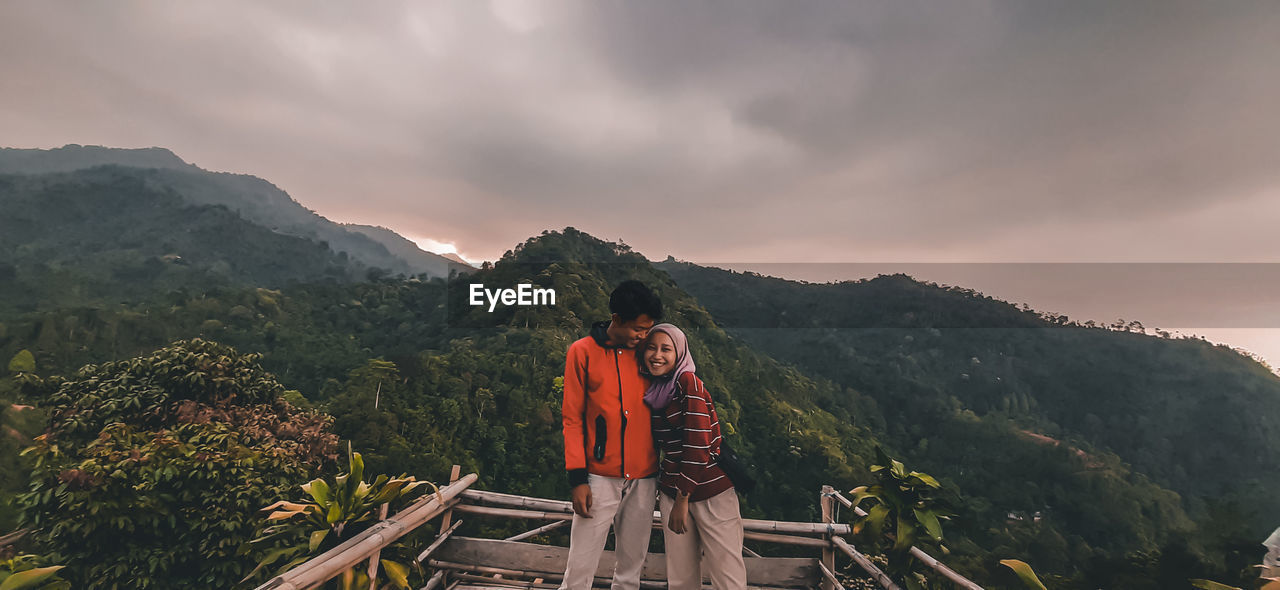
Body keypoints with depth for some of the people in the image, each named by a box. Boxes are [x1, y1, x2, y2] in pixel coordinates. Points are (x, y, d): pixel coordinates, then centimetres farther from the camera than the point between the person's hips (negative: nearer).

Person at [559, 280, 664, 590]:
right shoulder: (583, 352, -5)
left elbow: (656, 413, 11)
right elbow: (572, 418, -3)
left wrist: (661, 471, 11)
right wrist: (578, 478, -7)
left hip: (644, 479, 3)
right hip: (599, 478, -3)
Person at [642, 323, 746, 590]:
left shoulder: (688, 381, -15)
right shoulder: (653, 390, 7)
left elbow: (698, 443, -18)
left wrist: (683, 498, -14)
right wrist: (673, 497, 9)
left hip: (711, 490, -6)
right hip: (671, 488, 6)